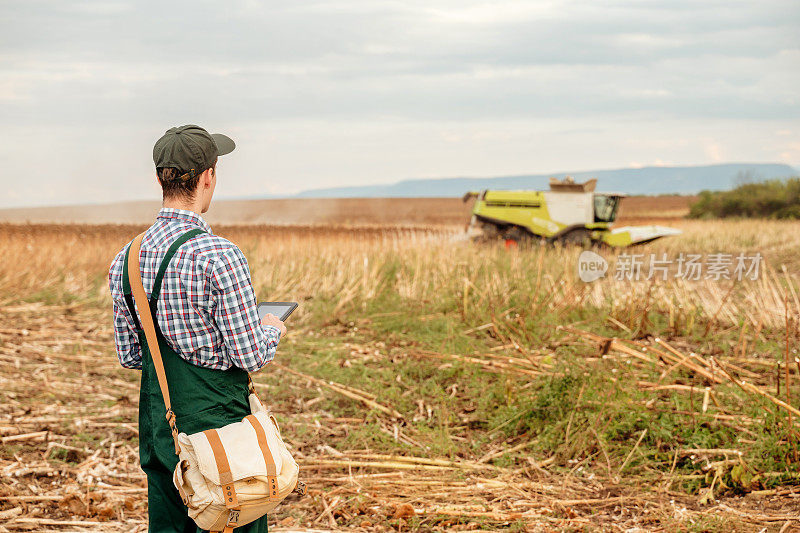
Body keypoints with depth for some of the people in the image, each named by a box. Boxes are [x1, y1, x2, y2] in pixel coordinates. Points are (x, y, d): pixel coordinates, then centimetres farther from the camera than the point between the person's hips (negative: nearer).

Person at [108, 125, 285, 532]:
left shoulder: (125, 260, 2)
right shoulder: (219, 257, -19)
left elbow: (129, 355, 10)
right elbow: (252, 358, -16)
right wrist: (272, 330, 6)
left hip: (157, 428, 7)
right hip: (215, 419, -6)